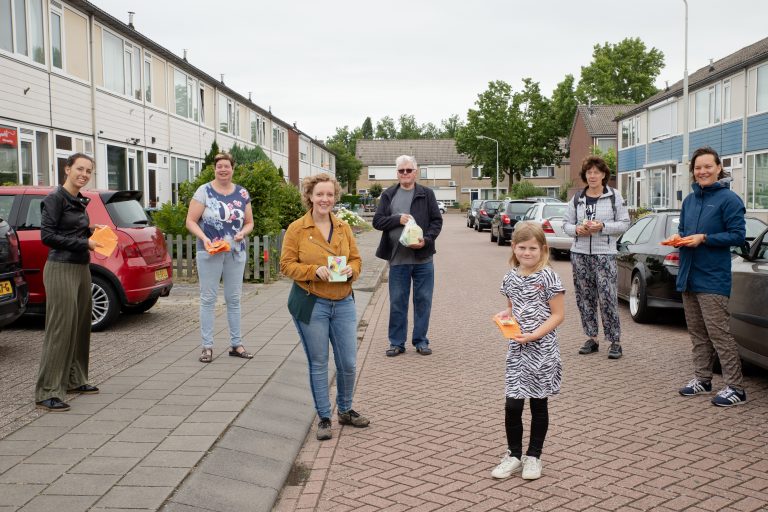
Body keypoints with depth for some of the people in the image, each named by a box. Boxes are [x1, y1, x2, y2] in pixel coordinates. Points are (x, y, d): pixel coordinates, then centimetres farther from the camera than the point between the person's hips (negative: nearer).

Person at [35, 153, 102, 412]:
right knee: (60, 329, -9)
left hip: (81, 268, 8)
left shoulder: (79, 201, 15)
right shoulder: (55, 198, -9)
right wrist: (84, 243, -15)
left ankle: (74, 380, 24)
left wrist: (95, 235, 3)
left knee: (80, 326, 12)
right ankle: (48, 392, -5)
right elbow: (47, 235, -15)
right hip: (61, 269, -8)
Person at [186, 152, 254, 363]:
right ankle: (207, 346, 7)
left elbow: (249, 222, 13)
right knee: (208, 298, 1)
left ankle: (236, 344, 17)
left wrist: (242, 233, -8)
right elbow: (190, 221, -5)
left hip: (236, 252, 3)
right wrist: (203, 237, -20)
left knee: (234, 298, 9)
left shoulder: (242, 193, 7)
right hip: (209, 252, -3)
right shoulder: (204, 191, -3)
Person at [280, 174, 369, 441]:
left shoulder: (344, 227, 7)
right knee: (318, 364, 6)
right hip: (310, 305, -3)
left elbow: (356, 259, 12)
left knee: (348, 363, 8)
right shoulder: (296, 229, -5)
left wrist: (351, 270, -11)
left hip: (343, 303, 4)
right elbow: (287, 264, -6)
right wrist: (315, 270, -20)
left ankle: (345, 410, 31)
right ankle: (324, 418, 21)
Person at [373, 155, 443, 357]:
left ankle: (420, 340, 20)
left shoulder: (427, 194, 3)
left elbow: (437, 221, 1)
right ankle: (397, 342, 18)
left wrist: (426, 240, -15)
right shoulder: (388, 195, 6)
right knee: (397, 302, 7)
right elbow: (377, 221, 2)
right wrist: (398, 219, -14)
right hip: (397, 258, 1)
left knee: (423, 301, 7)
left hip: (423, 258, 0)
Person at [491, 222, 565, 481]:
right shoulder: (510, 278, 5)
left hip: (542, 349, -4)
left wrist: (533, 335, -20)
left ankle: (533, 456, 24)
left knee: (538, 404, 9)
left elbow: (558, 315, -10)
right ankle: (514, 455, 19)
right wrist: (505, 315, -5)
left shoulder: (548, 278, -11)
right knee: (512, 405, 1)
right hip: (517, 349, 4)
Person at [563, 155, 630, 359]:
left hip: (605, 253, -4)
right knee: (584, 297, 7)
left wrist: (602, 226, -15)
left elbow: (624, 223, 0)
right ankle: (592, 338, 18)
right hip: (580, 253, 4)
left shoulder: (614, 196, 2)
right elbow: (566, 223, 12)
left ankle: (615, 341, 0)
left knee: (607, 298, -9)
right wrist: (577, 229, -9)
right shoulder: (577, 198, 11)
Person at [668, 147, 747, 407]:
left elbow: (738, 235, -12)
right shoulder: (689, 200, 14)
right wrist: (677, 237, 1)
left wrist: (704, 238, -19)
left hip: (712, 278, -7)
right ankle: (702, 379, 24)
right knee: (697, 332, 14)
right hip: (688, 275, 8)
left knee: (718, 332, -9)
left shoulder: (728, 198, -8)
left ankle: (735, 387, -2)